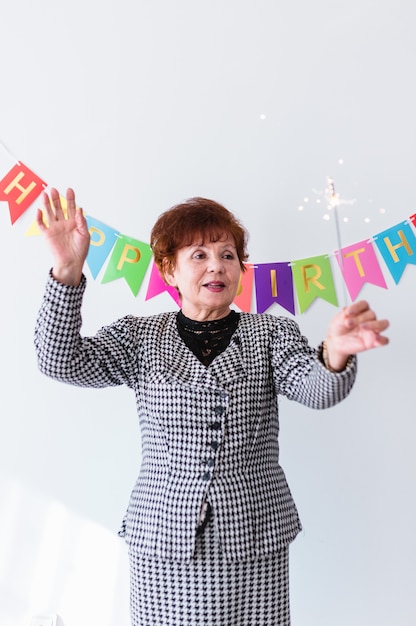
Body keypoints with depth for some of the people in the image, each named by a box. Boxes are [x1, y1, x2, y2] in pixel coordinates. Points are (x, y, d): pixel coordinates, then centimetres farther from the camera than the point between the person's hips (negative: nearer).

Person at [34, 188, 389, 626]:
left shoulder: (272, 334, 2)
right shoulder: (139, 336, 3)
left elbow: (317, 390, -13)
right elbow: (60, 362, -8)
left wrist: (335, 356, -36)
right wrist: (67, 271, -20)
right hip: (161, 538, 0)